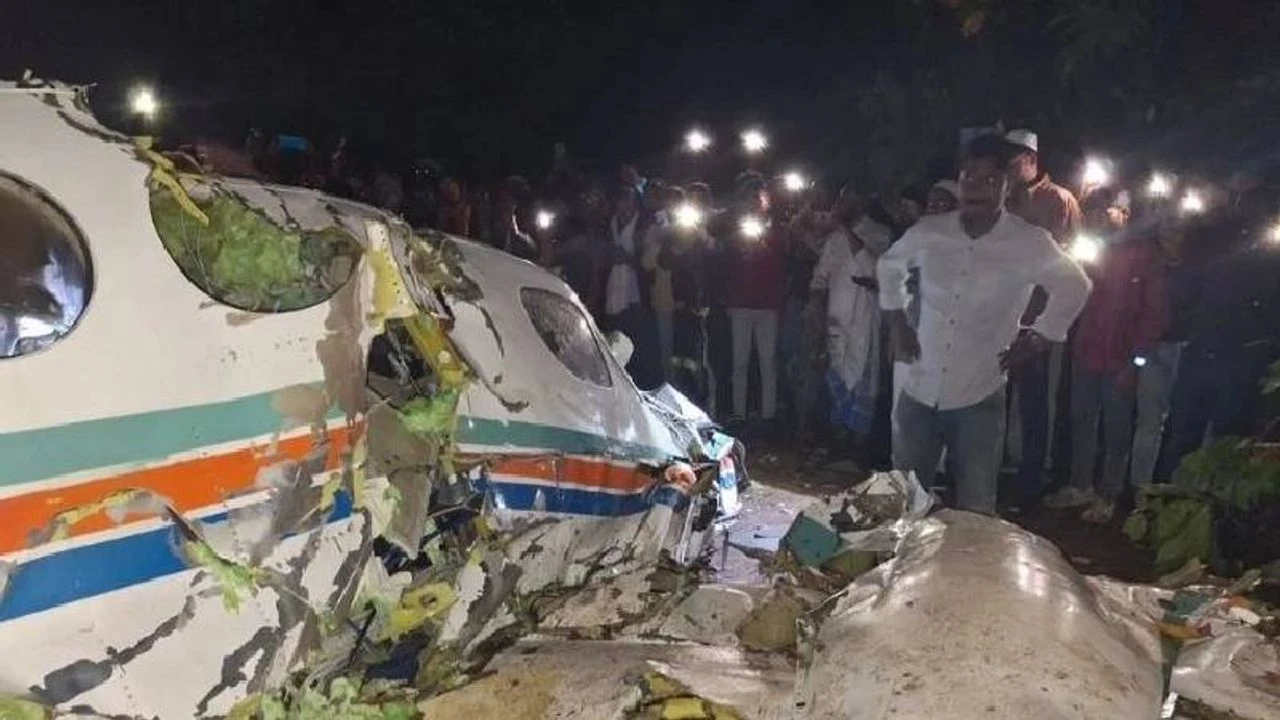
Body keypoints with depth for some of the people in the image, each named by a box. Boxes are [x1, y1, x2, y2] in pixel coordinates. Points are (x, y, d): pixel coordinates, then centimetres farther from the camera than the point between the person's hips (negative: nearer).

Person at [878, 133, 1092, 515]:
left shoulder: (1030, 244, -10)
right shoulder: (929, 232, -3)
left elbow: (1075, 287, 7)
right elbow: (889, 266, 17)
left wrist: (1037, 339, 3)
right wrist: (896, 321, 11)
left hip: (978, 399, -2)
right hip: (919, 393, 3)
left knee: (974, 511, 6)